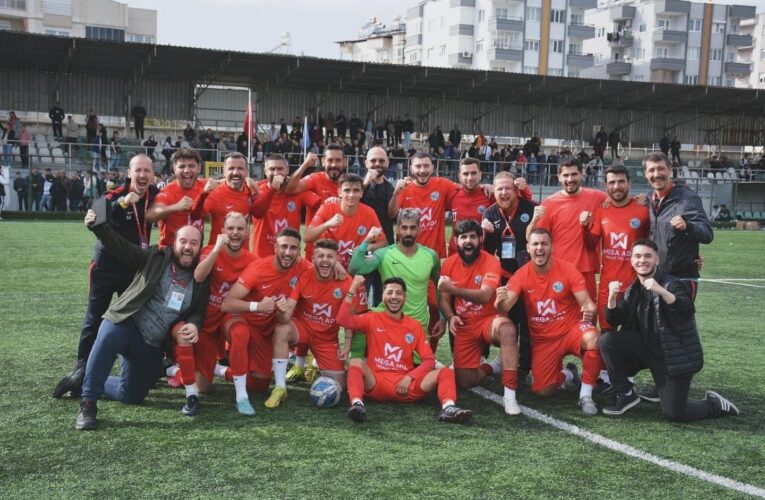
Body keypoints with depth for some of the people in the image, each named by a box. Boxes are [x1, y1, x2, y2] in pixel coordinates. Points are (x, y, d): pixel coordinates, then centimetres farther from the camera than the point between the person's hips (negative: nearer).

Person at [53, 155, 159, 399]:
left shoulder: (154, 196, -2)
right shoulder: (115, 195, -16)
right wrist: (122, 203, -47)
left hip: (135, 268, 4)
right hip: (107, 266, -4)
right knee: (94, 319, 1)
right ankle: (81, 370, 10)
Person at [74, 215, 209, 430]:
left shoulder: (201, 281, 8)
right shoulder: (156, 257, -1)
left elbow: (199, 311, 13)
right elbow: (121, 248, -9)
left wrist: (194, 324, -11)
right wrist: (98, 227, -26)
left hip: (152, 346, 4)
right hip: (127, 324, -4)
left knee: (131, 396, 7)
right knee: (108, 337, -40)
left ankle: (95, 383, 38)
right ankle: (88, 403, -30)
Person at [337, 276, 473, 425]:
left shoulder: (415, 326, 13)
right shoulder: (372, 319, 8)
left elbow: (429, 360, 7)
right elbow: (344, 320, -9)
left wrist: (409, 377, -9)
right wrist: (353, 289, -13)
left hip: (405, 384, 3)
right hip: (376, 383, -2)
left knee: (445, 372, -16)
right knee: (356, 362, -31)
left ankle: (448, 408, -44)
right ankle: (357, 404, -54)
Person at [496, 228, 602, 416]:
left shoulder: (567, 269, -11)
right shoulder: (521, 275, -8)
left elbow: (587, 303, -13)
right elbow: (504, 308, -18)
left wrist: (590, 312, -38)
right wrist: (501, 301, -43)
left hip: (571, 329, -2)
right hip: (542, 339, 2)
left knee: (592, 338, -36)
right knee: (543, 391, -7)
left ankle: (586, 396, -17)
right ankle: (568, 374, 29)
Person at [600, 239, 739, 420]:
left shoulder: (671, 284, -14)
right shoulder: (633, 289, 5)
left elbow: (688, 311, -32)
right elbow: (615, 320, -2)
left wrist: (662, 291, -47)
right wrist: (612, 297, -22)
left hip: (675, 356, -5)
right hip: (647, 348, 6)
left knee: (674, 414, -9)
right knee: (607, 341, -15)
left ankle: (715, 404, 21)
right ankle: (625, 393, 0)